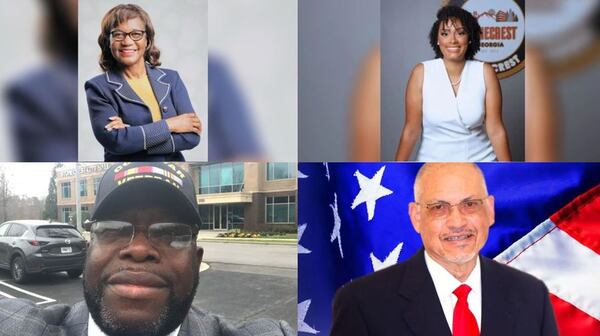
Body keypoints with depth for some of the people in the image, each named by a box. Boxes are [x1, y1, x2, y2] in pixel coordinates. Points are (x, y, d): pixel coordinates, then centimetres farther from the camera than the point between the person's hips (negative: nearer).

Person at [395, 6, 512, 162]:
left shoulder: (485, 72, -9)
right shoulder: (422, 72, -11)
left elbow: (496, 130, -8)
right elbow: (411, 130, -10)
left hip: (480, 159, 1)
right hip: (433, 160, -1)